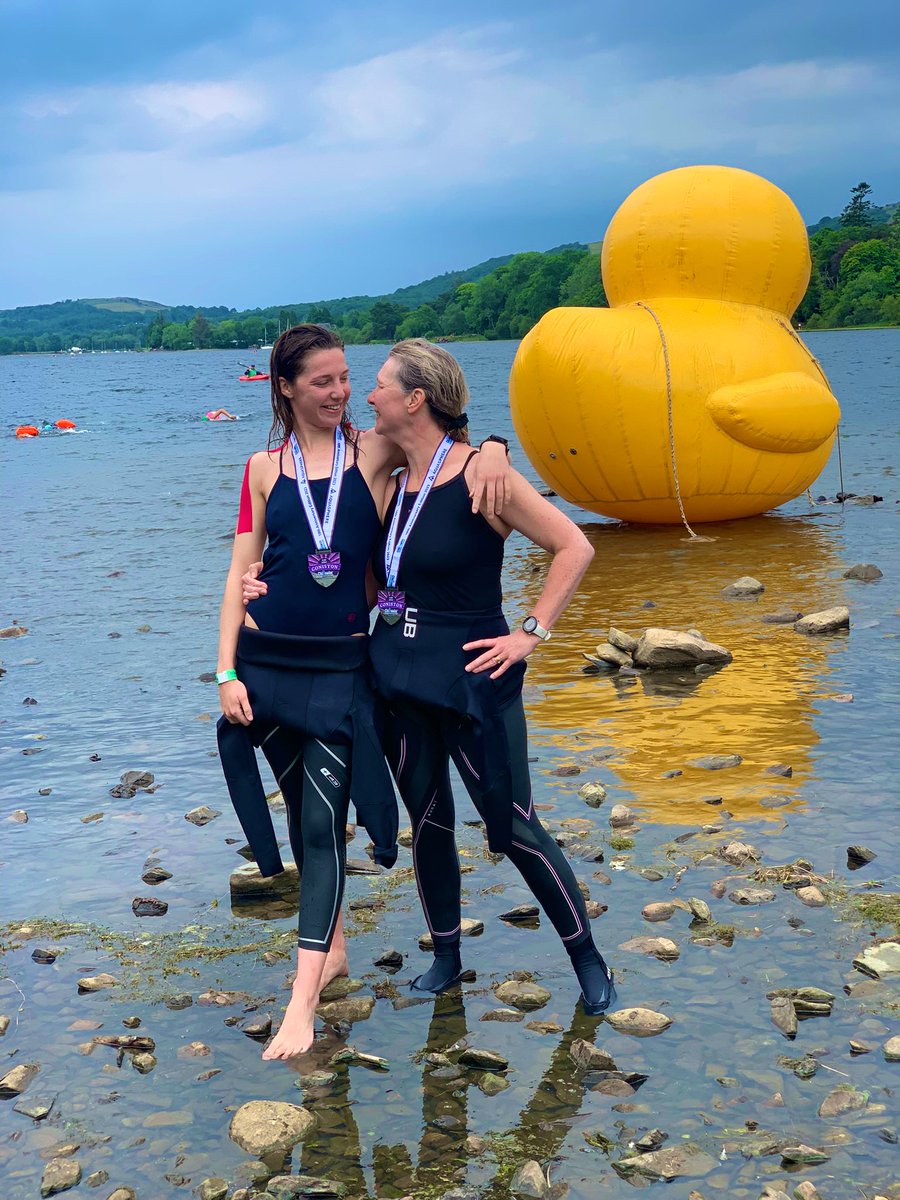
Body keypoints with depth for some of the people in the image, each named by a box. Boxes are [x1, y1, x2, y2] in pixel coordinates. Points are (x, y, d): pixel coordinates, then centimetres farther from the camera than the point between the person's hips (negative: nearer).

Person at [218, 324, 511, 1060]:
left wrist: (492, 452, -17)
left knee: (325, 820, -9)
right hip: (268, 661, 2)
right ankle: (333, 946, 31)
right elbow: (241, 571, 5)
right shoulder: (265, 468, 5)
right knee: (303, 811, 12)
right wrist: (227, 672, -2)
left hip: (341, 667, -2)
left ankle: (302, 1000, -11)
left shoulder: (377, 452, 1)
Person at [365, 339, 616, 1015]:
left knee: (512, 827, -2)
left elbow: (575, 548, -15)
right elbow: (379, 578, 19)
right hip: (400, 676, 6)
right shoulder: (393, 479, 5)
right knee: (427, 821, 13)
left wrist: (531, 633, -15)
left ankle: (588, 959, 13)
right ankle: (447, 958, 28)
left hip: (470, 678, -6)